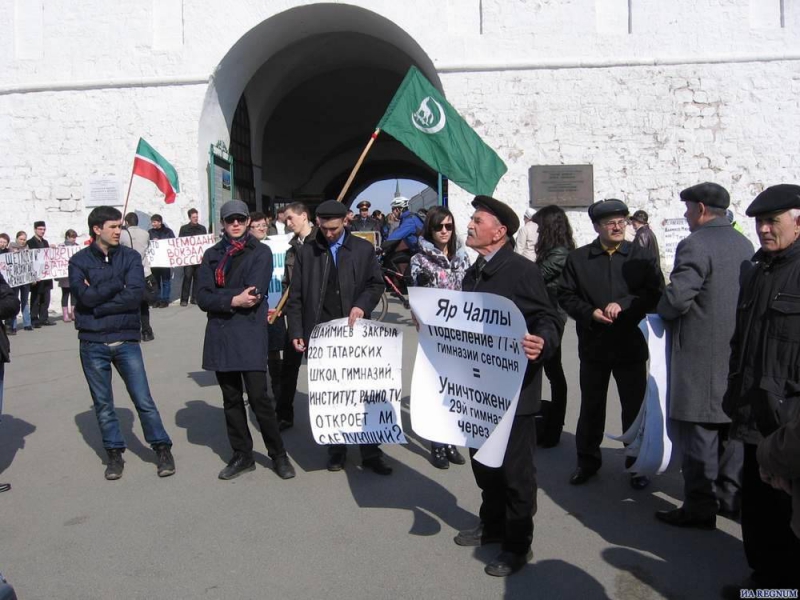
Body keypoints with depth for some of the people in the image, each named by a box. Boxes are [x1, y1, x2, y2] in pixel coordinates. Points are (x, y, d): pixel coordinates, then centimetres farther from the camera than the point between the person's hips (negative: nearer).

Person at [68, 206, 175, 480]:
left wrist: (99, 299, -12)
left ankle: (163, 449, 13)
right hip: (93, 344, 1)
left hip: (127, 340, -1)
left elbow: (135, 295, -13)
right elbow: (85, 296, -14)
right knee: (103, 404, 10)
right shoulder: (79, 260, 1)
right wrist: (118, 283, -10)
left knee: (144, 400, 0)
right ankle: (115, 454, 24)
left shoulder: (130, 257, 1)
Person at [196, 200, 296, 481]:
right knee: (231, 400, 11)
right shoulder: (212, 254, 12)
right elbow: (203, 298, 0)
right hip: (219, 335, 4)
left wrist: (219, 297, -10)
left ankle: (278, 455, 11)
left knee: (259, 397, -6)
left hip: (250, 334, -4)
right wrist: (233, 300, -15)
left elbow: (255, 293, -13)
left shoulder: (261, 252, 1)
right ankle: (242, 455, 24)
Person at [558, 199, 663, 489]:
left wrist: (623, 304, -21)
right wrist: (590, 313, -16)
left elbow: (655, 294, -8)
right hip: (593, 345, 1)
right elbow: (566, 296, 0)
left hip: (631, 345, -1)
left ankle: (637, 462, 26)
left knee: (634, 407, 9)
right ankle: (588, 459, 29)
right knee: (591, 406, 13)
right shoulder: (577, 258, 2)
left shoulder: (641, 257, 0)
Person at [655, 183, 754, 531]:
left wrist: (662, 310, -2)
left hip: (701, 356, -8)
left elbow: (676, 298, -22)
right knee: (731, 428, 17)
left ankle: (700, 506, 8)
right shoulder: (745, 244, 9)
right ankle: (730, 496, 29)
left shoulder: (695, 245, -17)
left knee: (698, 431, 0)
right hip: (738, 352, 9)